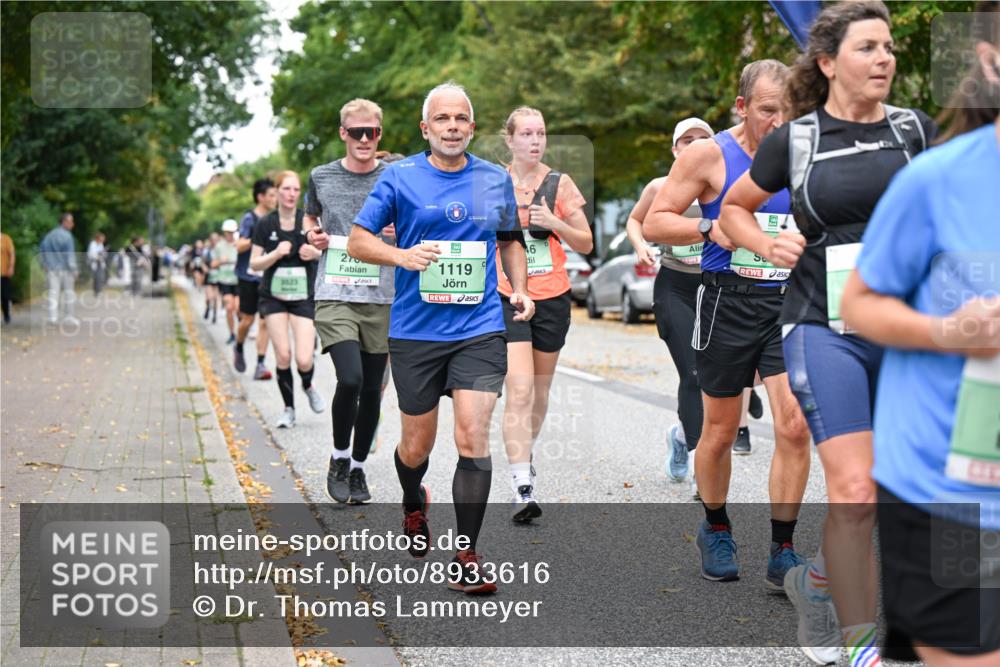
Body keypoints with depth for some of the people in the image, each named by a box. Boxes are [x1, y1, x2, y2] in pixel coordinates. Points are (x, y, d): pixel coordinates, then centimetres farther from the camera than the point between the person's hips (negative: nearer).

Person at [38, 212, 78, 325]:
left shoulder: (49, 236, 10)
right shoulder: (67, 236, -11)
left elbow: (41, 252, 13)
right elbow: (70, 254, -15)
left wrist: (45, 267, 20)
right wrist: (74, 270, -11)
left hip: (52, 269, 5)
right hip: (65, 269, -5)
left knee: (53, 292, 4)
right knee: (68, 292, 6)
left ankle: (53, 317, -2)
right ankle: (69, 317, 10)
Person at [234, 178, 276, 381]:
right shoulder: (249, 218, -7)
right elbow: (240, 246, -15)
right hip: (248, 277, -4)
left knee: (265, 321, -4)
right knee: (247, 320, 2)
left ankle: (260, 364, -3)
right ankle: (239, 348, 32)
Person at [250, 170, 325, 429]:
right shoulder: (265, 224, -1)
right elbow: (254, 263, 1)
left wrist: (315, 253, -13)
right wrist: (276, 253, -17)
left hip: (303, 296, 0)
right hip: (274, 296, 0)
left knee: (304, 360, -10)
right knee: (283, 354, -7)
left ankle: (307, 386, 26)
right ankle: (289, 409, 12)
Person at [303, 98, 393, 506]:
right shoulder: (322, 177, 6)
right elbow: (309, 217, 24)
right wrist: (312, 234, 1)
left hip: (381, 298, 1)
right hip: (334, 295, -1)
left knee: (371, 389, 7)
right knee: (350, 379, -18)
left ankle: (358, 468, 25)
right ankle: (339, 459, 6)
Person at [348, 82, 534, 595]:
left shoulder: (496, 180, 9)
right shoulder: (400, 177, 0)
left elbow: (511, 240, 24)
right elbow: (357, 240, 0)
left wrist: (520, 289, 7)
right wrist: (401, 255, -19)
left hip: (480, 329, 1)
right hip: (415, 331, -1)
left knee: (473, 437, -12)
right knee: (417, 445, 10)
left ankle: (466, 559, -5)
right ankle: (414, 506, 45)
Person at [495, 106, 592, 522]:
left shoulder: (560, 184, 1)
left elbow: (586, 244, 2)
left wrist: (555, 223, -13)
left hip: (552, 299, 2)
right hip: (508, 298, -2)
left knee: (540, 390, 14)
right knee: (519, 390, -15)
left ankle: (523, 454, 39)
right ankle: (522, 488, -20)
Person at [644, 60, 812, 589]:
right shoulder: (710, 156, -4)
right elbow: (654, 223, -4)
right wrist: (710, 229, -19)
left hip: (788, 305, 2)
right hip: (729, 303, -2)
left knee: (795, 427, -10)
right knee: (720, 431, 9)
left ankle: (782, 553, 1)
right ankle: (716, 529, 34)